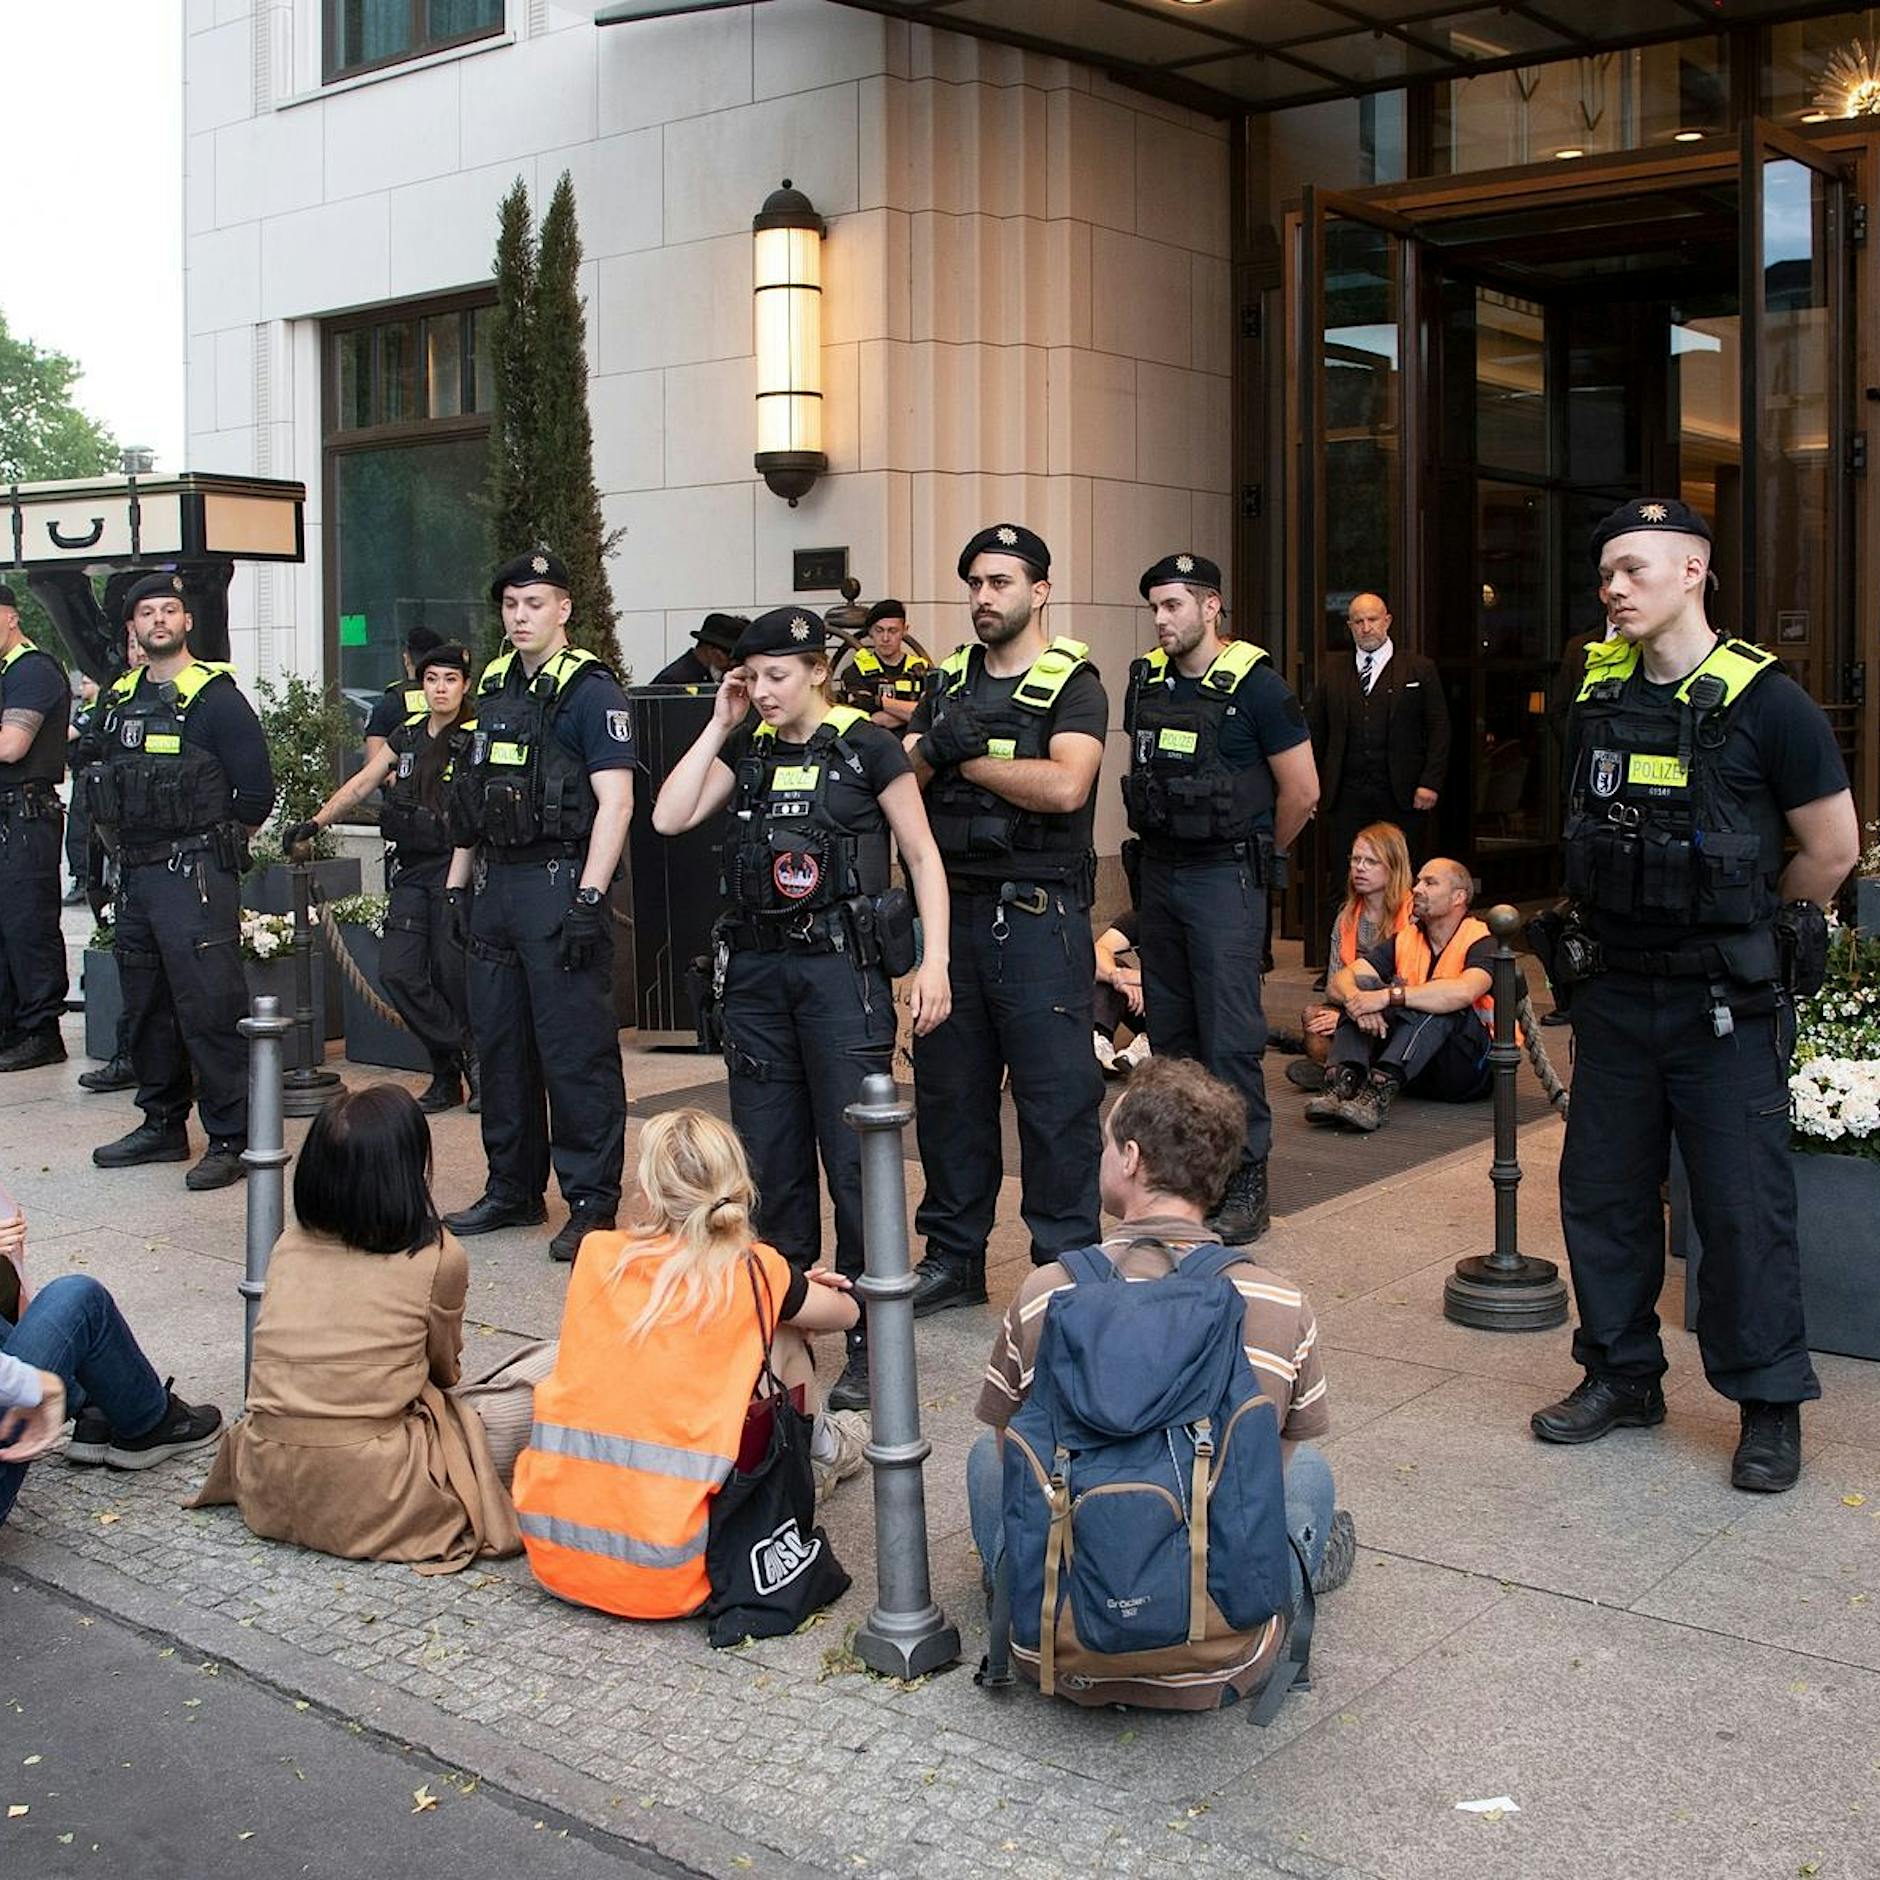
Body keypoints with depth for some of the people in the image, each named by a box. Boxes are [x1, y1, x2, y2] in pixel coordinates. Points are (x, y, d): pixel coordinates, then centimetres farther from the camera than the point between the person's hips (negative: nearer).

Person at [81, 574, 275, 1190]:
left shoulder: (216, 697, -7)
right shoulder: (119, 698, 14)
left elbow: (256, 793, -8)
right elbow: (96, 784, 23)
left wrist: (213, 846, 0)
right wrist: (126, 841, 14)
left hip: (194, 875, -8)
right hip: (135, 873, 8)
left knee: (209, 1007, -9)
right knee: (146, 1005, 14)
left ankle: (231, 1140, -5)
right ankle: (162, 1125, 26)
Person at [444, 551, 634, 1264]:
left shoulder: (590, 691, -8)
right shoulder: (494, 685, 16)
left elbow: (615, 801, -15)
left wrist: (588, 898, -21)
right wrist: (458, 882, 18)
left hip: (560, 882, -8)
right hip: (496, 885, 8)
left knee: (576, 1049, -5)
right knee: (499, 1042, 13)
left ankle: (593, 1203, 3)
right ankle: (513, 1190, 25)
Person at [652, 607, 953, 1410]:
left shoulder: (866, 747, -3)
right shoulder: (746, 748, 11)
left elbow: (923, 857, -3)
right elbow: (669, 817, 0)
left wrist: (934, 962, -11)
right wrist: (719, 726, 1)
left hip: (840, 965, -5)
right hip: (756, 966, 5)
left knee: (854, 1155, -5)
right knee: (769, 1153, 10)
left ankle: (869, 1340, 2)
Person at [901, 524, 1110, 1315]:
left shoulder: (1073, 685, -3)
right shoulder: (948, 683, 15)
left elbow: (1064, 785, -20)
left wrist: (969, 756, -10)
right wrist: (931, 751, -16)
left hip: (1039, 916, -6)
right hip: (952, 909, 6)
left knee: (1056, 1094, -3)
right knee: (948, 1090, 11)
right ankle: (954, 1256, 24)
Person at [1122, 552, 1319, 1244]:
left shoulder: (1254, 684, -11)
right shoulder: (1146, 680, 7)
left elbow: (1302, 791, -7)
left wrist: (1254, 852, 5)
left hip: (1224, 877, -6)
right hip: (1157, 871, 6)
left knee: (1230, 1035, -5)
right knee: (1169, 1030, 13)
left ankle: (1245, 1182, 3)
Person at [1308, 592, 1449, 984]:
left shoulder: (1419, 670, 7)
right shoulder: (1332, 674, 13)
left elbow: (1439, 730, 3)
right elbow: (1317, 735, 15)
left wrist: (1429, 783, -7)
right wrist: (1314, 789, 7)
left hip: (1402, 798, -2)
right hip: (1345, 798, 2)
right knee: (1344, 885, 2)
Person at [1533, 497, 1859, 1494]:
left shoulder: (1765, 702, -11)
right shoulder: (1598, 695, 5)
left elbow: (1832, 851, -5)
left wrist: (1742, 933, 5)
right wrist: (1623, 926, 13)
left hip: (1726, 1003, -5)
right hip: (1614, 991, 6)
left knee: (1743, 1206, 1)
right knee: (1601, 1192, 12)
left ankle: (1770, 1403, 16)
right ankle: (1621, 1374, 28)